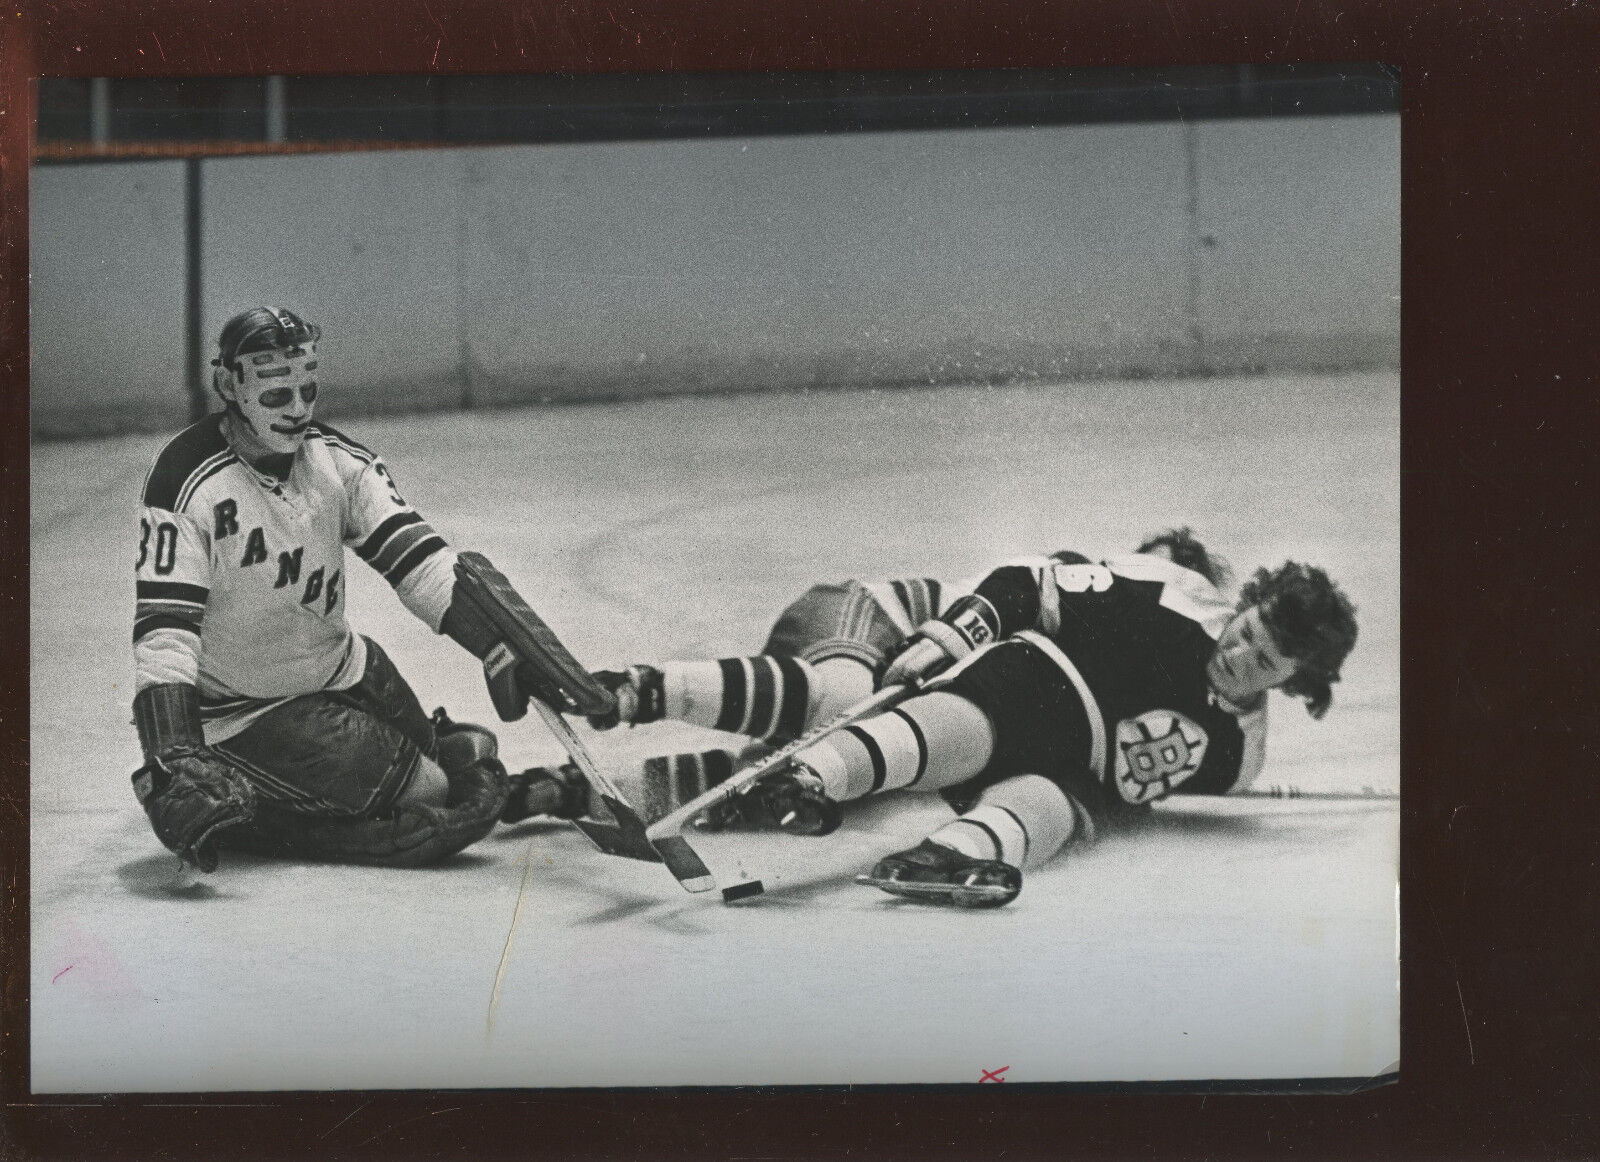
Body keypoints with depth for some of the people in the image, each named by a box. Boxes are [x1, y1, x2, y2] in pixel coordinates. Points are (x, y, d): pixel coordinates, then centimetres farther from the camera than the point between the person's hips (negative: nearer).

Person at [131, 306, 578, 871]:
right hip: (247, 714, -7)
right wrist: (172, 767, -37)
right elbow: (164, 632, -27)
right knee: (434, 801, -17)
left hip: (344, 673, 7)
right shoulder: (185, 481, -22)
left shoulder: (337, 459, -3)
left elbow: (419, 564, -7)